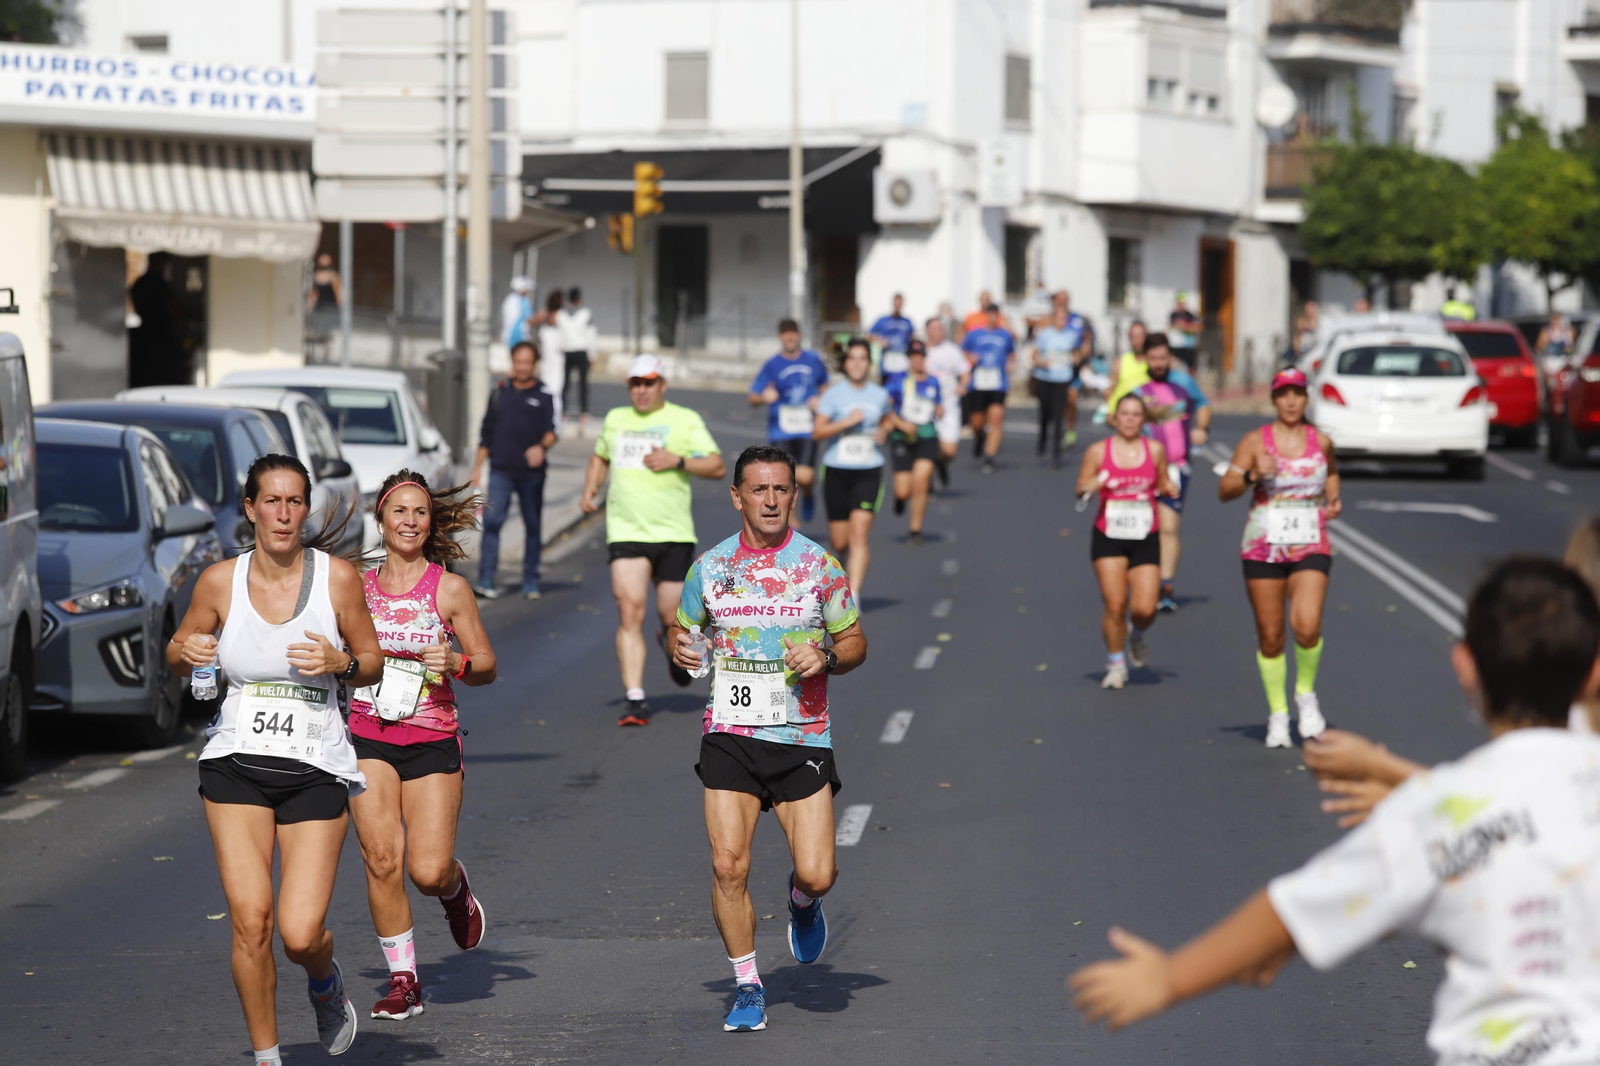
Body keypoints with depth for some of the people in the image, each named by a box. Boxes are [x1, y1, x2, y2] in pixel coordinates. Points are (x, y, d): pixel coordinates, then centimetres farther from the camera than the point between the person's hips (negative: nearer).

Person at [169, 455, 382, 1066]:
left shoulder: (337, 578, -3)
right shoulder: (220, 581, 1)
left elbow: (374, 664, 7)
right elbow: (178, 655, 15)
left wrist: (341, 662, -15)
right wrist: (186, 652, -9)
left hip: (315, 769, -1)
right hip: (236, 764, 1)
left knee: (300, 934, -10)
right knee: (250, 919, -11)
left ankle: (325, 982, 28)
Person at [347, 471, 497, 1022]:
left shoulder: (449, 589, 0)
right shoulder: (357, 587, 7)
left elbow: (487, 666, 4)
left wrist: (455, 662, -16)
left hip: (432, 741, -2)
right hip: (368, 738, 2)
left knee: (428, 871, -10)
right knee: (382, 860, -11)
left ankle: (455, 887, 29)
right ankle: (403, 980, 2)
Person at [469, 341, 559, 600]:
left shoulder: (545, 396, 5)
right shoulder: (499, 393, 13)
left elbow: (552, 430, -8)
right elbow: (486, 433, 18)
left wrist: (542, 447, -30)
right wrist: (477, 466, 14)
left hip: (532, 472, -1)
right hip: (500, 470, 1)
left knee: (533, 525, 5)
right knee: (492, 519, -12)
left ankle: (531, 582, 13)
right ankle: (486, 579, -13)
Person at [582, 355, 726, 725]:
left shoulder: (685, 420, 2)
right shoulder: (615, 420, 13)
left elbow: (718, 467, -3)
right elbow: (600, 457, 31)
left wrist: (678, 461, -17)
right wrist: (589, 491, 14)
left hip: (673, 533, -1)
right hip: (625, 532, 1)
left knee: (672, 617, 4)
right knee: (630, 613, -14)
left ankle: (674, 648, 42)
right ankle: (635, 700, -15)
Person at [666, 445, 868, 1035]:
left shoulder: (820, 565, 1)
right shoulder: (710, 566, 4)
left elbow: (855, 640, 8)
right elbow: (680, 629, 16)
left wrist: (826, 659, -13)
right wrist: (680, 648, -7)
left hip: (802, 738, -1)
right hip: (730, 736, 1)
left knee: (815, 874, -9)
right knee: (728, 866, -9)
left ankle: (802, 898, 30)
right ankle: (747, 988, 8)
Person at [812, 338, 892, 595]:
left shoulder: (879, 395, 6)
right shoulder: (834, 394, -2)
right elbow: (818, 431, -8)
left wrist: (884, 431, 3)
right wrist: (846, 422, -20)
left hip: (868, 472, 0)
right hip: (836, 471, 0)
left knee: (859, 534, -16)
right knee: (839, 542, 5)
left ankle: (853, 594, -20)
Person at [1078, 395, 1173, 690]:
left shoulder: (1155, 450, 5)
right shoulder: (1098, 451, 1)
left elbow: (1162, 485, 17)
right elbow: (1080, 490, 5)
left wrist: (1167, 489, -6)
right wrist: (1092, 486, -17)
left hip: (1145, 540, 1)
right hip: (1108, 538, -1)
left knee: (1144, 609, -9)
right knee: (1115, 605, -9)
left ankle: (1136, 636, 27)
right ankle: (1116, 664, 12)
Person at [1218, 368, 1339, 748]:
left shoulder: (1322, 442, 5)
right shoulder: (1255, 441, -2)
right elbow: (1224, 491, -3)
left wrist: (1333, 499, 8)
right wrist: (1253, 476, -20)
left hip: (1310, 548, 0)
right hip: (1263, 546, 0)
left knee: (1307, 627, -18)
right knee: (1270, 637, 4)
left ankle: (1306, 694, 8)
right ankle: (1277, 713, 19)